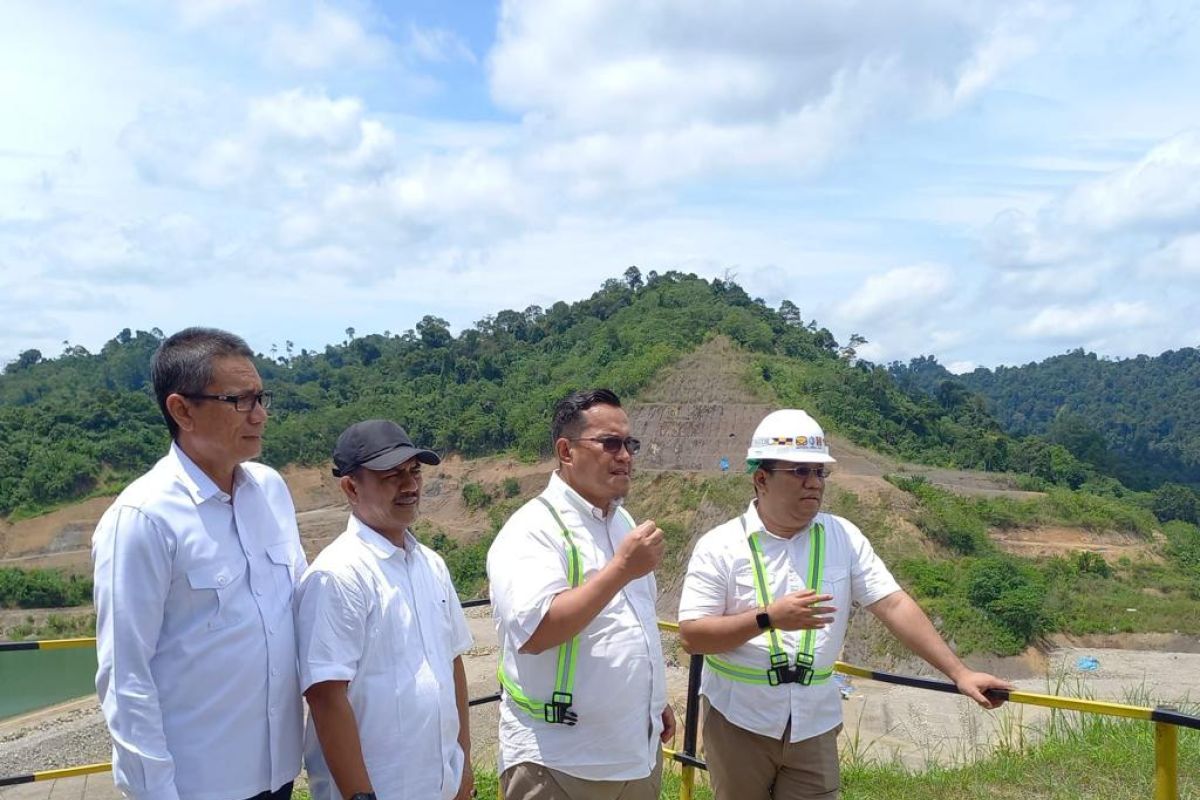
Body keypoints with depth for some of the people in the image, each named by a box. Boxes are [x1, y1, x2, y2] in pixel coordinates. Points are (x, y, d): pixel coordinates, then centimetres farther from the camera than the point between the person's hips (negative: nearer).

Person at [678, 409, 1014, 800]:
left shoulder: (843, 537, -2)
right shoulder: (719, 546, -12)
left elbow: (894, 605, -6)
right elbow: (691, 636, -15)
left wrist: (959, 672, -13)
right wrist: (768, 618, -25)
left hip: (814, 723, 2)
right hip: (738, 721, -2)